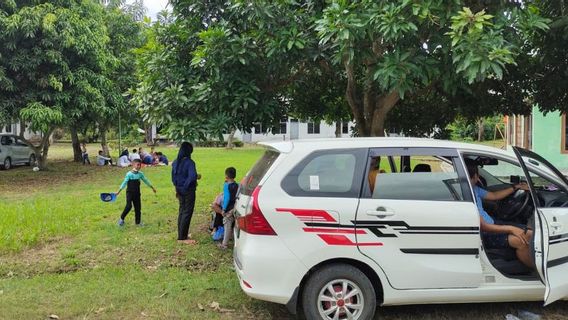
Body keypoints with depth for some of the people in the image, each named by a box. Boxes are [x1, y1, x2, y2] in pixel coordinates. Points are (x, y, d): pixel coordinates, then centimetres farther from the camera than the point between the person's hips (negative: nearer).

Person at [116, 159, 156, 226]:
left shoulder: (140, 174, 3)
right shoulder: (129, 174, -11)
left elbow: (146, 181, 15)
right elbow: (124, 183, -11)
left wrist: (152, 187, 23)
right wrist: (118, 191, -16)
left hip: (137, 193, 5)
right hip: (130, 193, -5)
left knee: (138, 208, 7)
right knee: (128, 206, -18)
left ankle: (138, 222, 20)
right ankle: (121, 218, 3)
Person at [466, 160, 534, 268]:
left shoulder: (474, 189, 4)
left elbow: (494, 196, 22)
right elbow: (483, 226, -26)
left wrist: (516, 187, 21)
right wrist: (511, 229, -26)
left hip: (492, 223, 10)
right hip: (484, 235, -10)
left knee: (530, 234, 0)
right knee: (521, 241, -25)